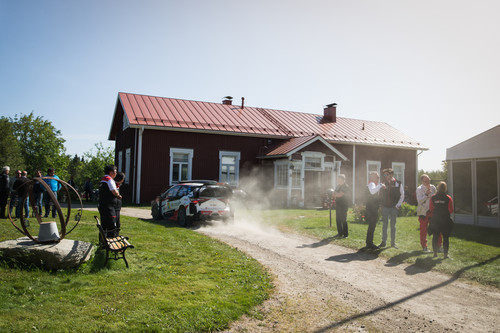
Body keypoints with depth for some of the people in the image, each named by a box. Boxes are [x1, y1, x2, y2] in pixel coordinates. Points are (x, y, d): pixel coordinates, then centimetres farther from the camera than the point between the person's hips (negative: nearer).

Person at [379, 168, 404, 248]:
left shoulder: (398, 183, -3)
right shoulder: (383, 183, 3)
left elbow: (402, 196, 1)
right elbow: (380, 195, 13)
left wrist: (397, 205, -5)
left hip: (394, 207, -2)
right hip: (385, 207, 2)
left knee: (393, 225, 6)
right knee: (384, 224, 4)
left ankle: (393, 243, 14)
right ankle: (384, 242, 12)